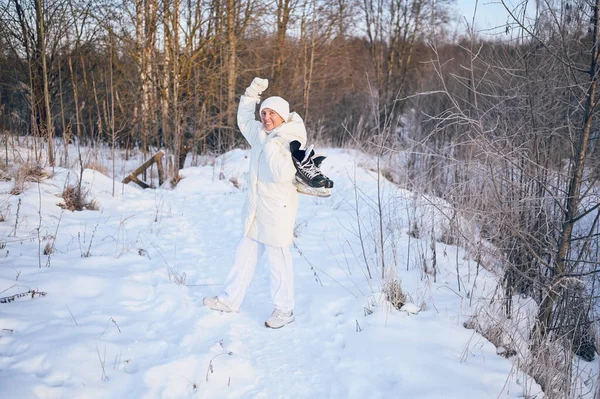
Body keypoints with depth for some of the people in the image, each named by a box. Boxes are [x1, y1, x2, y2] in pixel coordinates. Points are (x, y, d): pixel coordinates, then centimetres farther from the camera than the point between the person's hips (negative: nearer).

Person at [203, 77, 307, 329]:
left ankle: (284, 310, 14)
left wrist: (271, 147, -21)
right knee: (244, 256, 15)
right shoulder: (261, 135, 7)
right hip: (255, 210, 8)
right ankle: (229, 300, 26)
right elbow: (244, 121, 27)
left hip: (278, 212, -8)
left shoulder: (291, 143, -16)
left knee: (278, 261, 1)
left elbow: (283, 173, -30)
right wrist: (251, 94, 17)